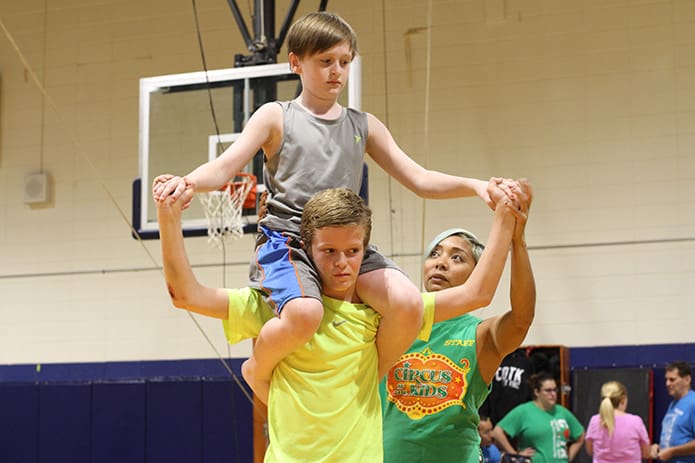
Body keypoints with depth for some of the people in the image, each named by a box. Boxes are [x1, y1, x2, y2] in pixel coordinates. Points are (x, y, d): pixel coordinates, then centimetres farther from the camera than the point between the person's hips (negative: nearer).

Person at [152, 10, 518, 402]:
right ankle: (257, 370, -2)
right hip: (288, 238, -4)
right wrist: (187, 182, -23)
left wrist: (475, 186, -3)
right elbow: (226, 167, 0)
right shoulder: (276, 117, 11)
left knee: (408, 303, -25)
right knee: (304, 313, -36)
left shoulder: (364, 126, 20)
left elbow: (419, 179, 15)